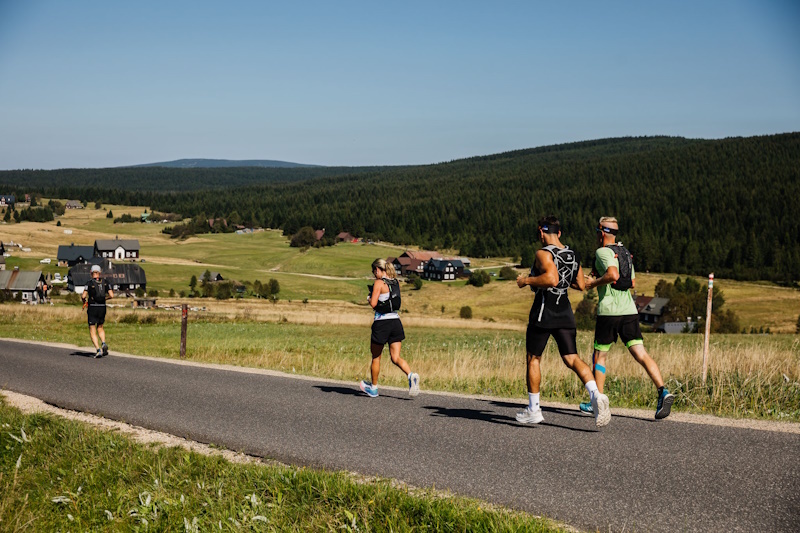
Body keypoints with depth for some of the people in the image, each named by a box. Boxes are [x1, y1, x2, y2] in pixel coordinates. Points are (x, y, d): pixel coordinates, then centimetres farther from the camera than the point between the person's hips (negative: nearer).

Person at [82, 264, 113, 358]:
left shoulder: (90, 283, -6)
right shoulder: (105, 282, 3)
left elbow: (84, 296, -13)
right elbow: (111, 295, -2)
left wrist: (84, 301, 9)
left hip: (92, 308, -3)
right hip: (102, 307, 4)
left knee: (92, 331, 3)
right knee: (100, 327, 24)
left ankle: (98, 350, -12)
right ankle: (104, 343, -1)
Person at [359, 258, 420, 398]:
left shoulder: (379, 283, -10)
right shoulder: (396, 283, 11)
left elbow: (373, 303, -16)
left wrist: (369, 298, 4)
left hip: (382, 322, -6)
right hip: (396, 322, 6)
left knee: (376, 357, 11)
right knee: (396, 357, 4)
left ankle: (373, 388, 23)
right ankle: (411, 375, -23)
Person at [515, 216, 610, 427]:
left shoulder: (543, 254, -11)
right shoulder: (572, 255, 11)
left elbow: (551, 279, -27)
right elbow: (580, 285, 16)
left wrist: (526, 280, -14)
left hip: (543, 314, -6)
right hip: (565, 314, 6)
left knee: (533, 359, 10)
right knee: (572, 358, 0)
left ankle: (533, 410, 16)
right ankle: (596, 394, -25)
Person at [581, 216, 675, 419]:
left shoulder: (602, 252, -6)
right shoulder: (625, 252, 18)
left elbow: (613, 275, -24)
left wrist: (594, 283, -8)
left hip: (609, 310, -6)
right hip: (629, 309, 6)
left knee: (599, 356, 9)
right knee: (640, 354, -2)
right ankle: (663, 392, -20)